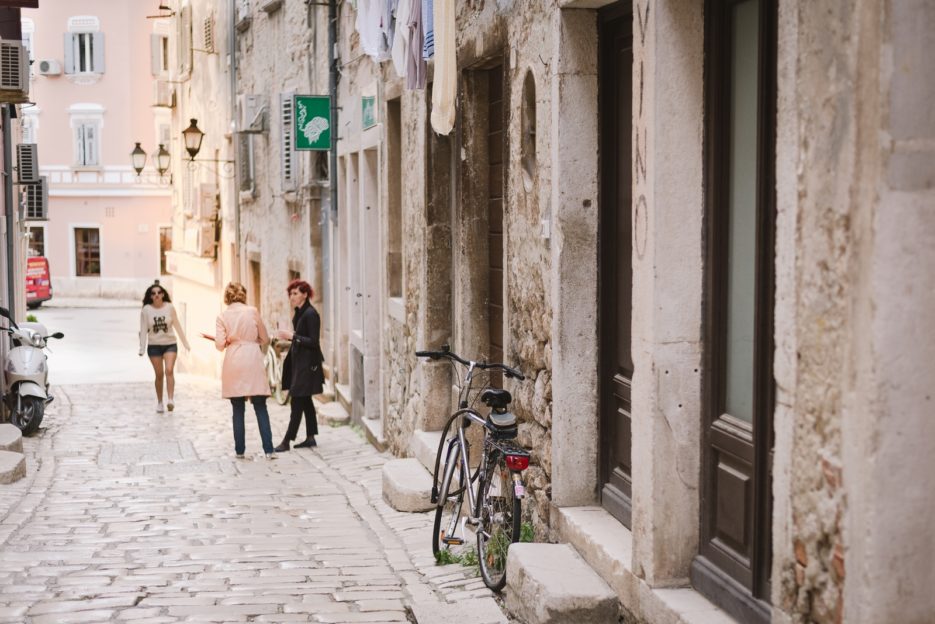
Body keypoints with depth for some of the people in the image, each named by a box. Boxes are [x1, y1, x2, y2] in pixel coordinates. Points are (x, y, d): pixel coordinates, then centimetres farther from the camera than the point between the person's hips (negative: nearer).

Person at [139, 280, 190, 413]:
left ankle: (171, 400, -22)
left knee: (169, 370, -18)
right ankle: (159, 402, 19)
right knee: (159, 374, 5)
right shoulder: (146, 310, -5)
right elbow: (143, 330, -4)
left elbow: (177, 326, 5)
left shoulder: (169, 307, -3)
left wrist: (185, 343, 7)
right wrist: (142, 348, -7)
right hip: (154, 346, 0)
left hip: (170, 344, 0)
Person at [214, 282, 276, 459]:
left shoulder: (222, 316, 1)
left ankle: (239, 450, 7)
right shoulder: (252, 311, 1)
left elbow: (220, 344, -4)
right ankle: (268, 450, -5)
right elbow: (265, 339, 7)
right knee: (260, 408, 1)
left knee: (238, 410, 7)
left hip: (233, 363, 1)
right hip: (253, 360, -1)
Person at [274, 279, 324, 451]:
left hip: (307, 364, -10)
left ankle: (287, 441, -7)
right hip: (299, 363, 10)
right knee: (305, 401, 12)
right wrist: (288, 337, 5)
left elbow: (313, 342, -19)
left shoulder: (311, 314, -16)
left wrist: (292, 336, -20)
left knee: (297, 401, -7)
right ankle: (310, 437, 18)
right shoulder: (299, 314, 12)